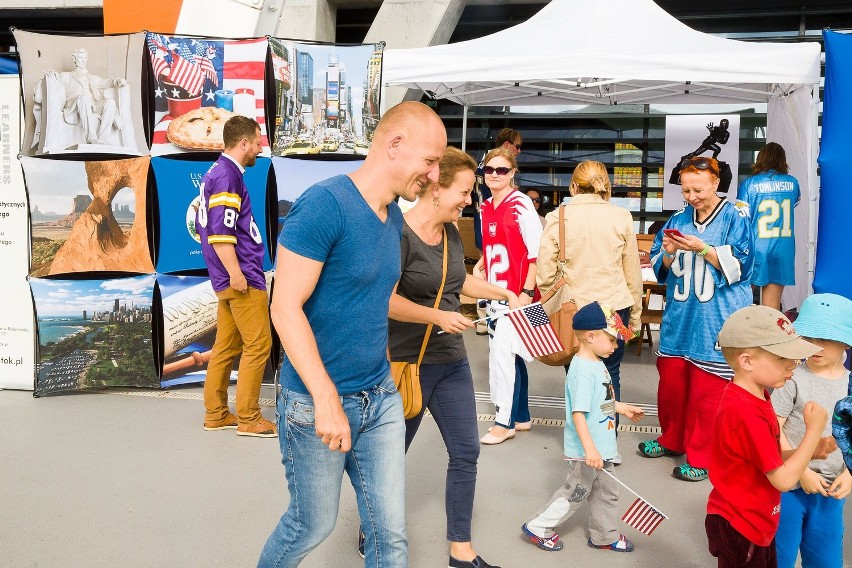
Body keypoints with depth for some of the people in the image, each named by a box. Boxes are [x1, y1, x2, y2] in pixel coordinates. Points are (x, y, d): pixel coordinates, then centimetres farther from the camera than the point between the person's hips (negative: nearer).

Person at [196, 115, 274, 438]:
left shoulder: (214, 173, 17)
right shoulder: (228, 176, -14)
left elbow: (204, 225, 23)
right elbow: (220, 234, -22)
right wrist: (236, 274, -21)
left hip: (229, 279, 10)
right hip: (244, 279, -10)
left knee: (227, 346, 13)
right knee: (258, 345, -3)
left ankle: (216, 414, 21)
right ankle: (248, 419, 3)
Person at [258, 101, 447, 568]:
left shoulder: (394, 217, 5)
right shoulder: (324, 204, -19)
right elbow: (285, 308, -21)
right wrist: (327, 400, -22)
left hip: (381, 397, 7)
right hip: (317, 402, -6)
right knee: (313, 525, 15)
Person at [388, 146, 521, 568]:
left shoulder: (451, 232, 5)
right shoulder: (399, 233, -20)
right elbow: (386, 300, -25)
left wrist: (505, 294, 15)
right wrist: (438, 316, -24)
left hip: (452, 361, 8)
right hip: (408, 363, -7)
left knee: (465, 453, 10)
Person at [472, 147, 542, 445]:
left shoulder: (521, 205, -12)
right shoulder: (486, 208, 11)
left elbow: (535, 250, -14)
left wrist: (527, 292, -17)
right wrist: (480, 266, 6)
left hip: (517, 294, -7)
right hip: (494, 292, 7)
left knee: (502, 353, -6)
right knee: (511, 355, 13)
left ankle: (504, 422, 7)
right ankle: (521, 416, 26)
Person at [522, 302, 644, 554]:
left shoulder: (596, 363, 6)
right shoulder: (583, 371, -26)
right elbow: (578, 413, -31)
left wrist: (623, 408, 25)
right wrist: (589, 449, -34)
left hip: (600, 448, 9)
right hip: (586, 452, -9)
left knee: (606, 491, 21)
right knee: (576, 493, 7)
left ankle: (605, 536, 39)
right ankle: (538, 528, 23)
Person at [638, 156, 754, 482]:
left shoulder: (735, 218, -2)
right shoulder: (678, 220, 11)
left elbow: (738, 266, -10)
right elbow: (662, 270, 12)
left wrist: (701, 249, -19)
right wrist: (668, 252, -10)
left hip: (716, 320, -5)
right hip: (679, 317, 5)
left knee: (706, 391, 0)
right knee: (670, 383, 11)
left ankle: (701, 458, 15)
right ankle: (672, 440, 32)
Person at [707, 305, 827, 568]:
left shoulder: (754, 397, 1)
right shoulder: (747, 413, -30)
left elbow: (771, 458, 7)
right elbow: (783, 479, -25)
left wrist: (811, 450, -7)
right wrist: (814, 430, -20)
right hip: (739, 527, -9)